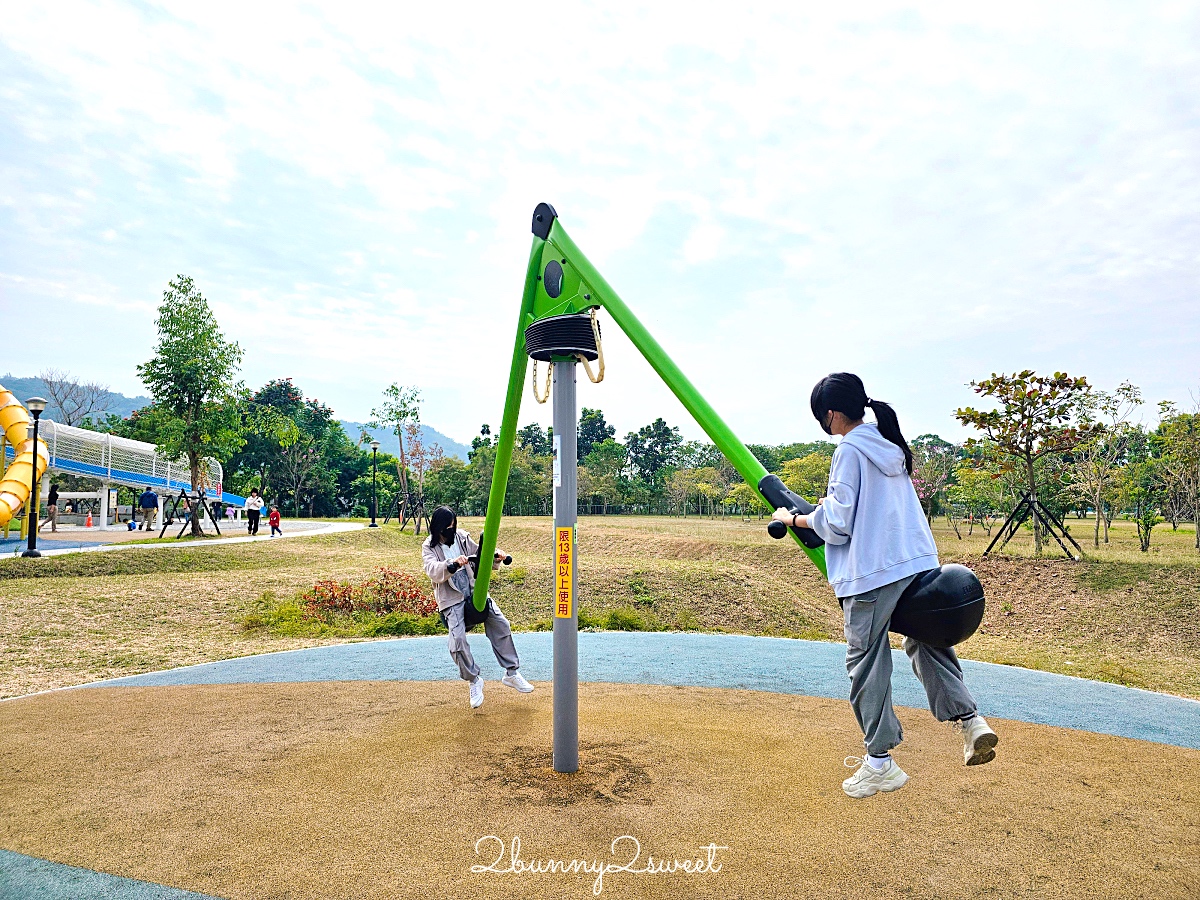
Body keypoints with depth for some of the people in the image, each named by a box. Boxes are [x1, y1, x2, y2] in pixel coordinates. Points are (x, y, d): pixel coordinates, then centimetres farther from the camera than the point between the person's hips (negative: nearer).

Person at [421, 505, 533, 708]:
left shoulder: (461, 537, 4)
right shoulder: (429, 547, -6)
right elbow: (433, 571, -24)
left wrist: (494, 557, -12)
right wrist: (453, 564, -43)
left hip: (475, 591, 4)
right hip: (451, 599, -3)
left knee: (501, 625, -6)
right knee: (457, 641, -18)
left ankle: (512, 673, 9)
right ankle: (474, 681, 5)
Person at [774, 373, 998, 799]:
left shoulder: (849, 451, -13)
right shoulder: (890, 444, 11)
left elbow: (838, 523, -13)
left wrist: (794, 518, 0)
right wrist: (835, 502, 21)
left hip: (871, 570, -8)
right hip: (918, 559, 8)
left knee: (866, 662, 4)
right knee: (926, 641, 23)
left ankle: (880, 762, 14)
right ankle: (970, 719, 10)